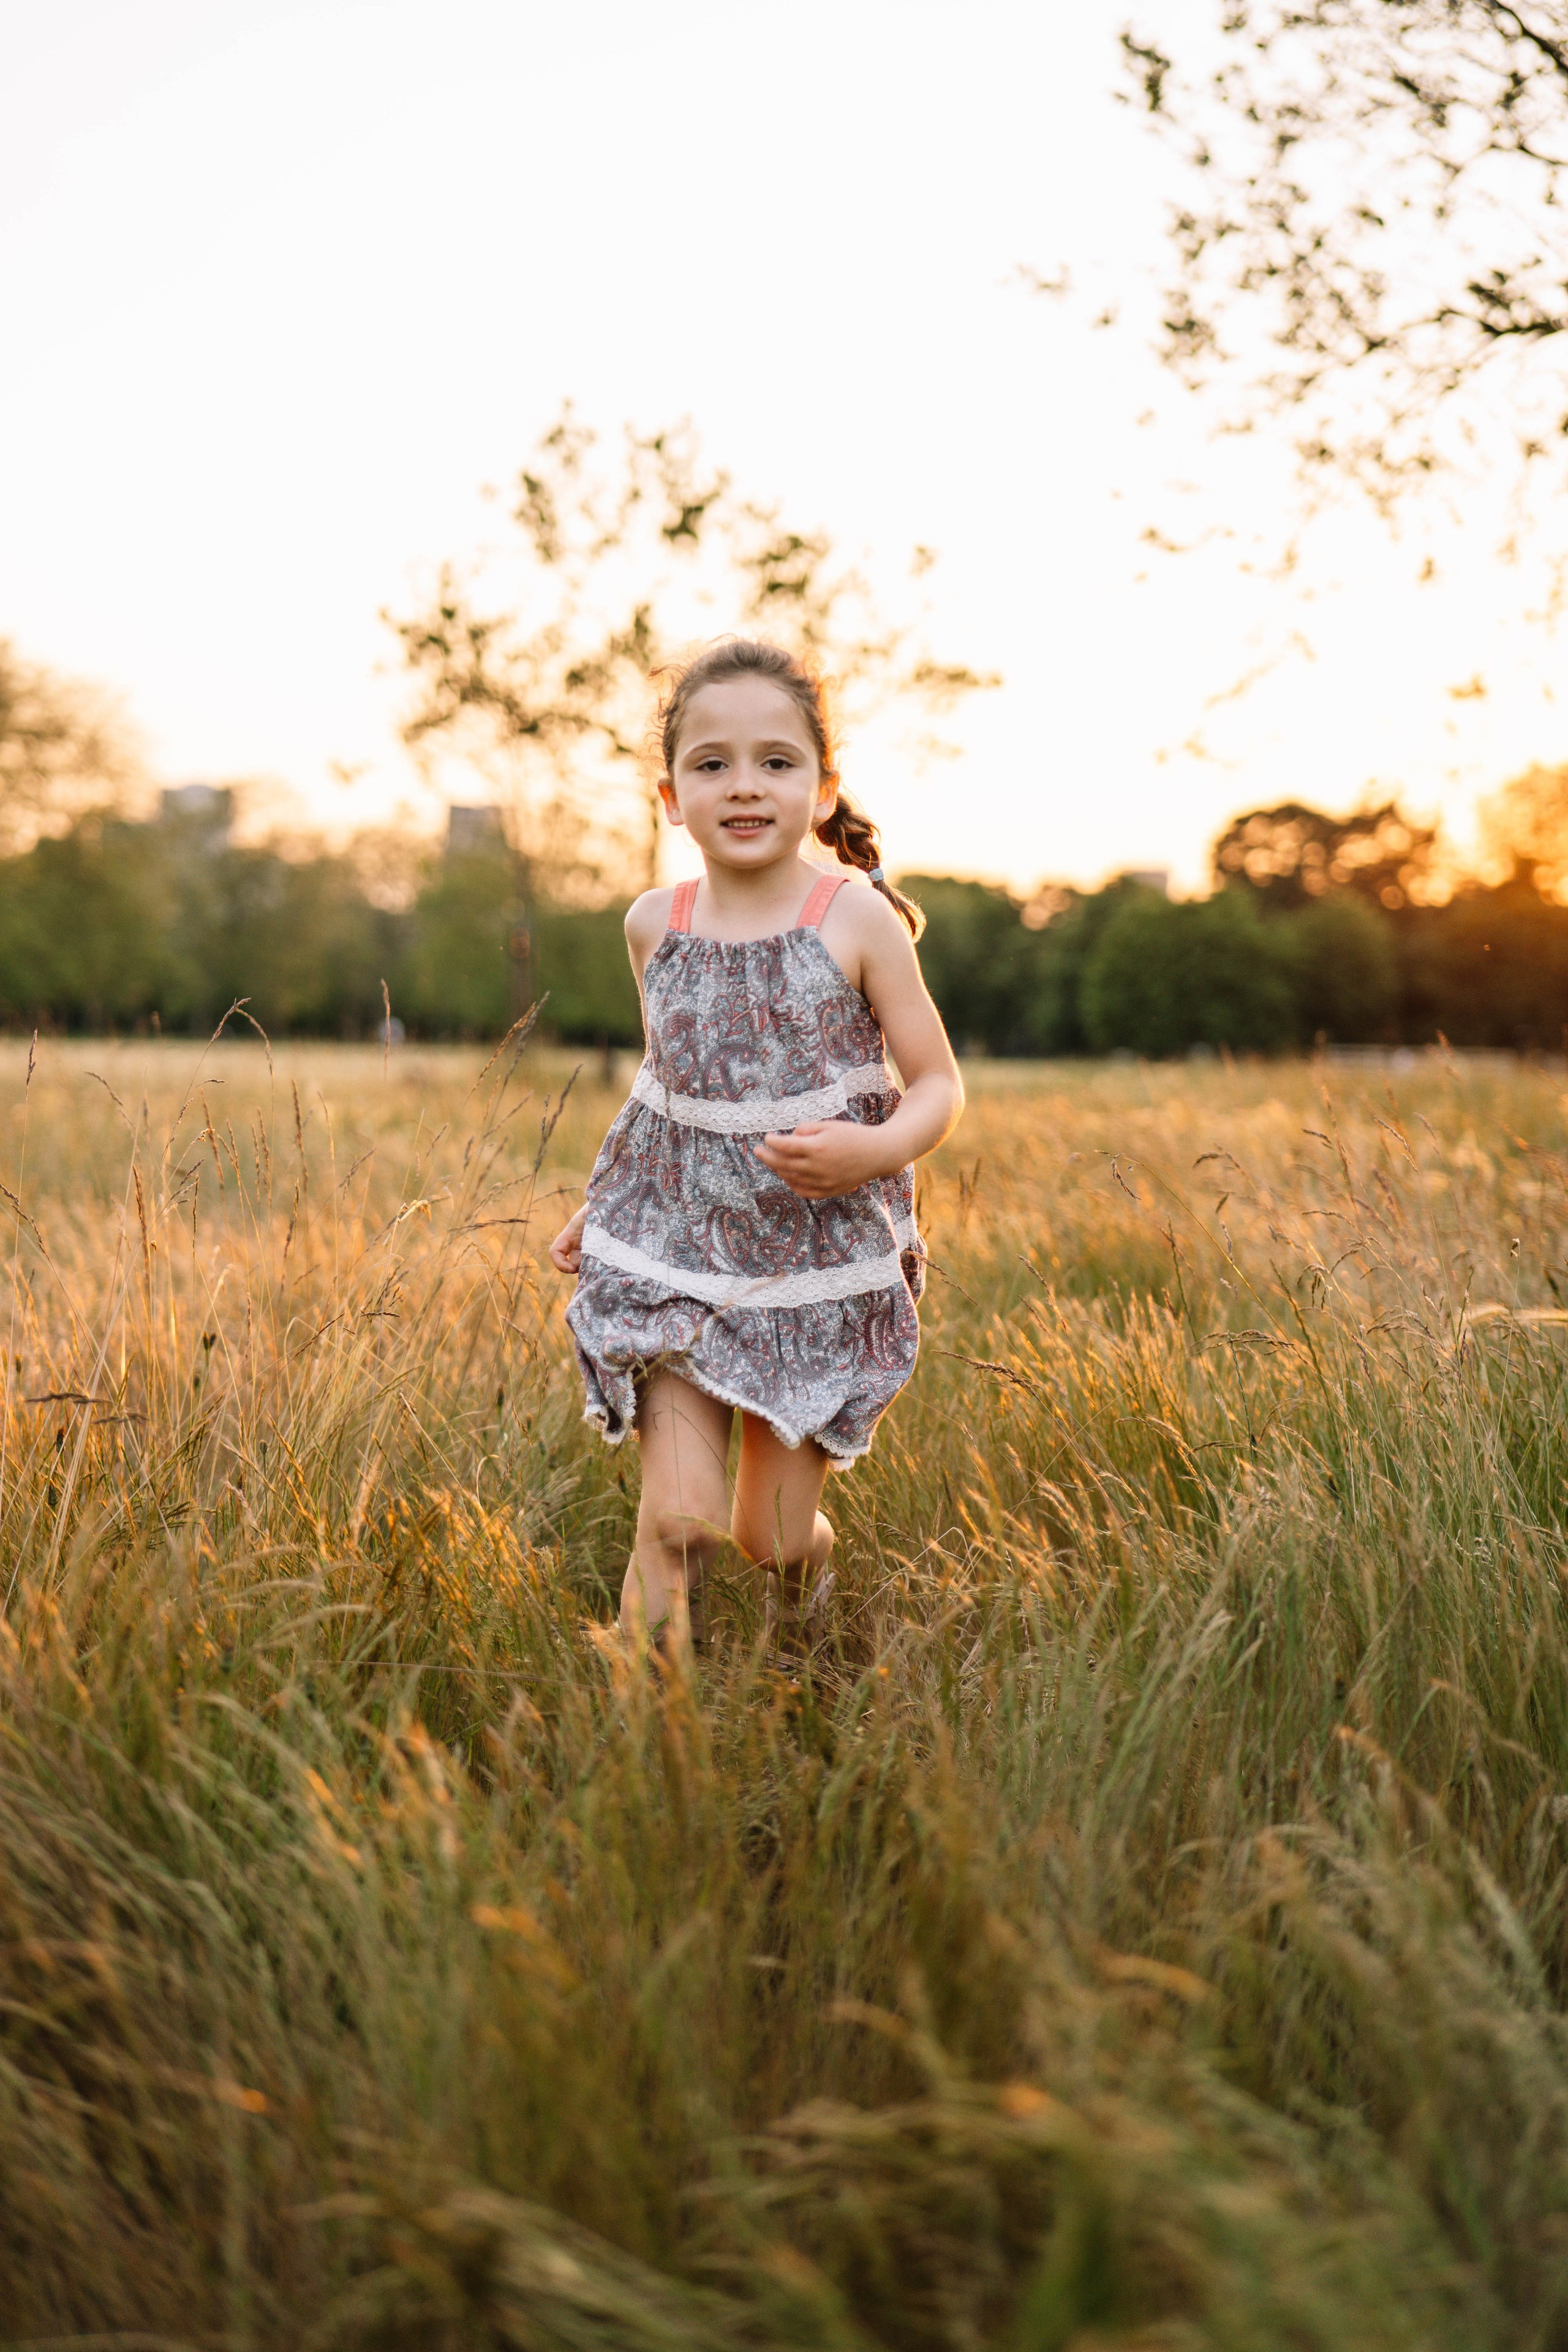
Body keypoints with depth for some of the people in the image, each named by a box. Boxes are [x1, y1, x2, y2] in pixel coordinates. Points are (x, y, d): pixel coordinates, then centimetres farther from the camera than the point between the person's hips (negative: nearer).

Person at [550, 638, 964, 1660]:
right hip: (675, 1250, 2)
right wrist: (604, 1206, 14)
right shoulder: (655, 923, 2)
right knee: (677, 1521, -13)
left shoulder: (856, 916, -8)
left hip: (819, 1267, -2)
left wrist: (875, 1151, -23)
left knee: (771, 1536, 6)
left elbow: (940, 1086, -3)